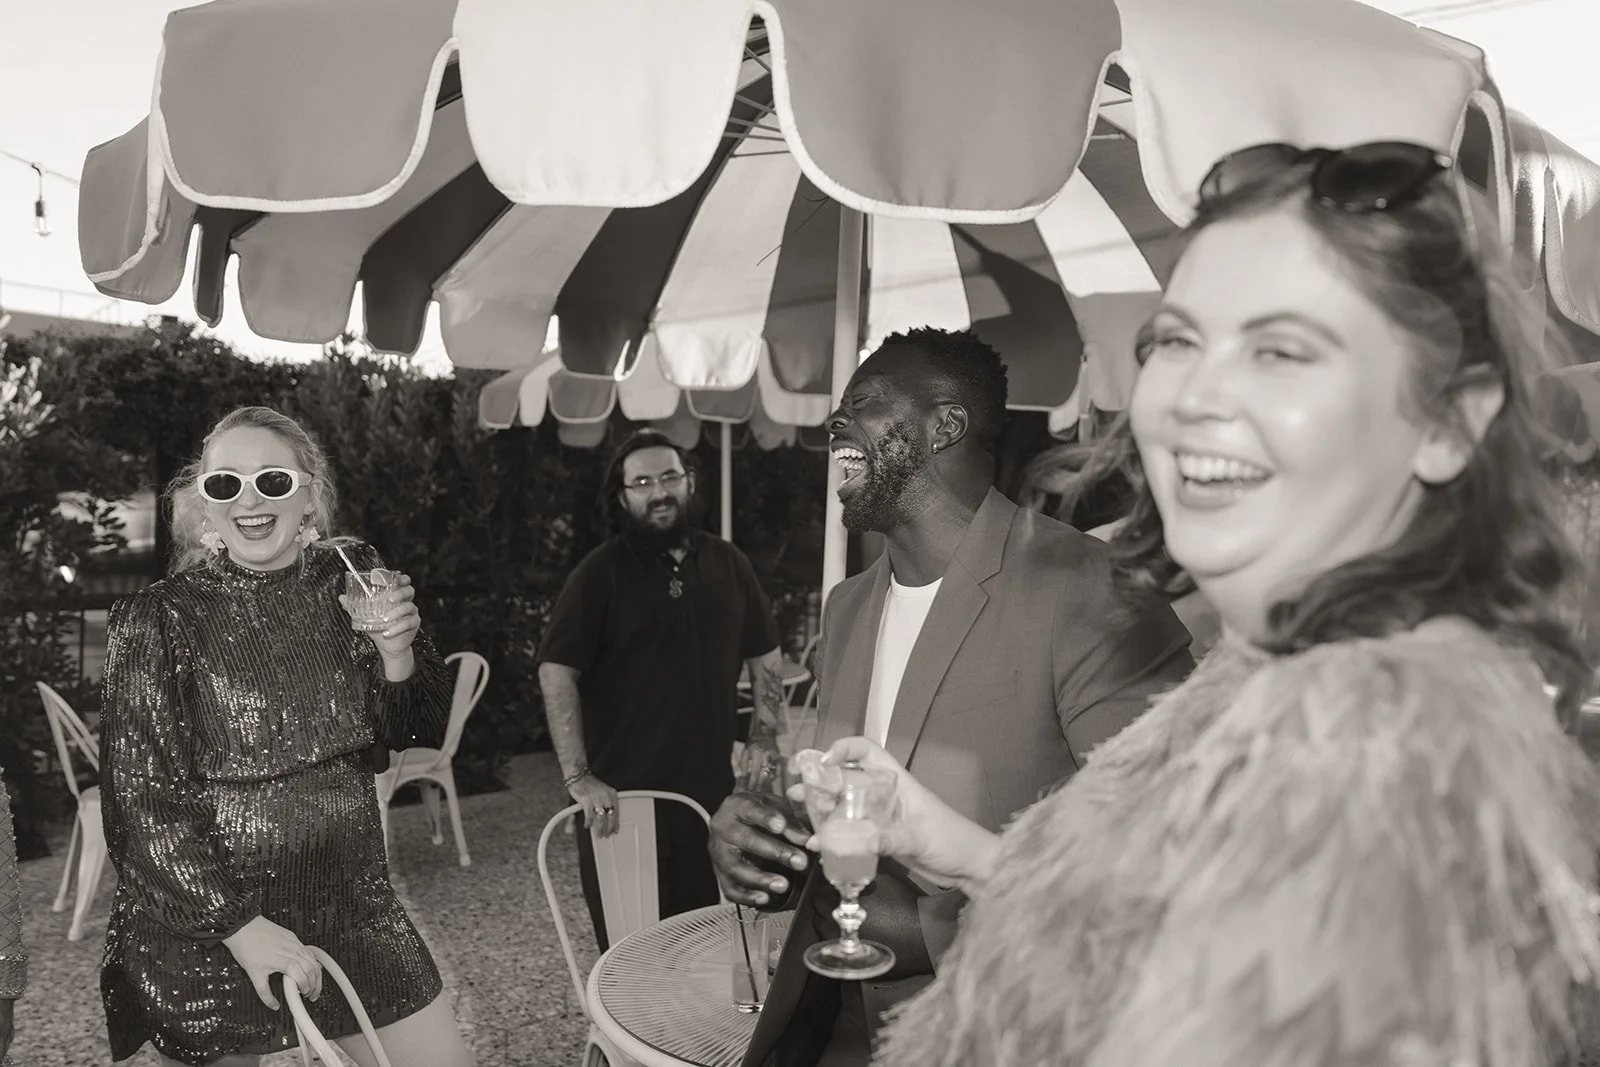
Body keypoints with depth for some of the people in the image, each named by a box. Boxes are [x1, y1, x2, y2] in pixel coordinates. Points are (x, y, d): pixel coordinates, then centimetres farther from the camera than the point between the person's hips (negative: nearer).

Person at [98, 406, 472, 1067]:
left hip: (351, 906, 3)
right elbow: (140, 798, -10)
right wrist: (239, 925, -17)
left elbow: (417, 733, 2)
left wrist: (397, 653, -18)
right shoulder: (158, 618, -10)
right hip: (202, 926, -3)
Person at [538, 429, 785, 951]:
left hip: (712, 791, 3)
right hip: (620, 797, -3)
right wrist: (578, 777, -20)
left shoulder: (727, 564, 7)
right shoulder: (600, 574, -6)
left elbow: (765, 657, 13)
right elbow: (557, 673, -13)